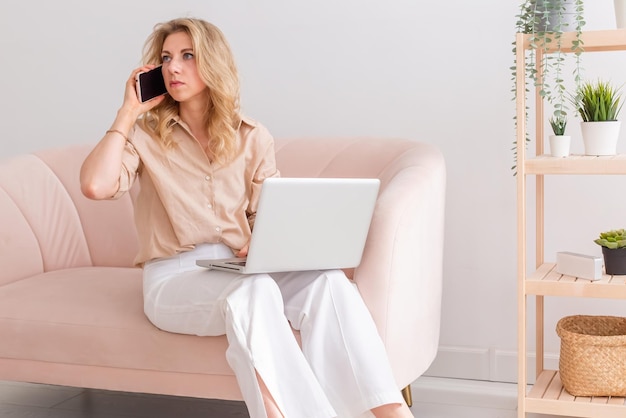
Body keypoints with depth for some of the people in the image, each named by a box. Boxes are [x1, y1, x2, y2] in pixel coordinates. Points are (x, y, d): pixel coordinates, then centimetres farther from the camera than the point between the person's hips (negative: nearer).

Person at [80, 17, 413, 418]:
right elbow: (95, 185, -15)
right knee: (254, 290, -37)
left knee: (327, 279, -29)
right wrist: (128, 111, -6)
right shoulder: (146, 135, 4)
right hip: (175, 277, -2)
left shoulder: (253, 138, 11)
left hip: (240, 269, 3)